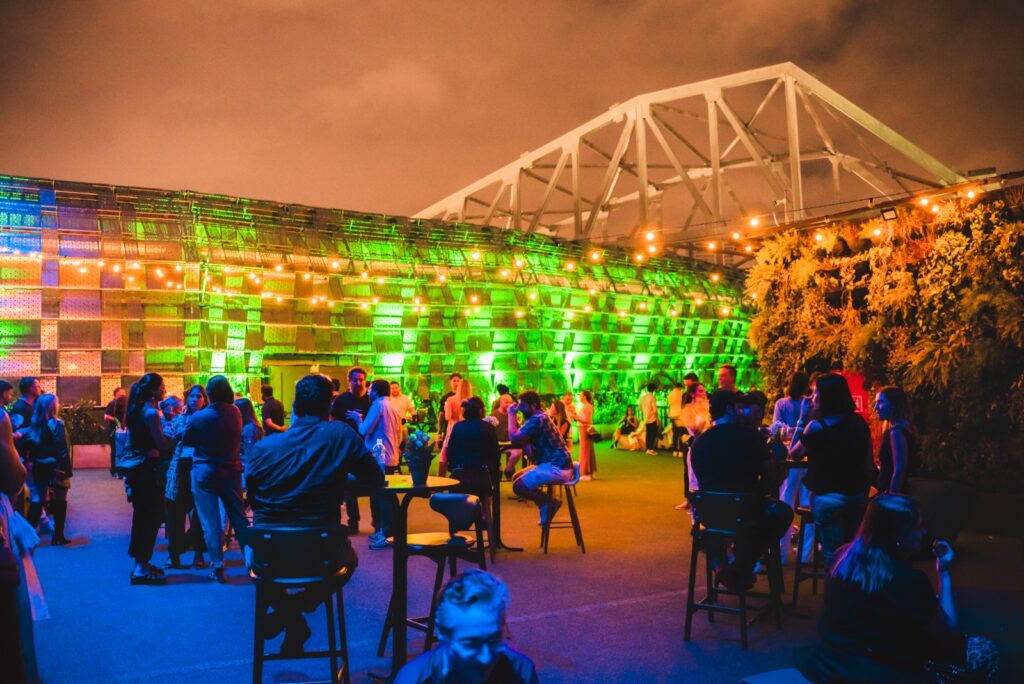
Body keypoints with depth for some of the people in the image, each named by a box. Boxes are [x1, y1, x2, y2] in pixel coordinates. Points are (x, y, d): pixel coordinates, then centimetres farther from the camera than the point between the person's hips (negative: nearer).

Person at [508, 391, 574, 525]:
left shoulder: (537, 419, -15)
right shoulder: (538, 417, 18)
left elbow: (513, 438, -19)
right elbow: (521, 440, 12)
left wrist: (511, 415, -7)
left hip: (556, 467, -11)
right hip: (554, 464, 11)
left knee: (518, 486, -13)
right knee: (518, 478, 16)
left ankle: (551, 503, -2)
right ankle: (546, 505, 11)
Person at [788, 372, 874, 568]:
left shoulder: (816, 426, -13)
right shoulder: (859, 423, 3)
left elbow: (794, 454, -1)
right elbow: (869, 464, 8)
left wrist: (802, 419, -1)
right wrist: (864, 491, 20)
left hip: (828, 498, -5)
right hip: (857, 496, 5)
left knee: (833, 556, 3)